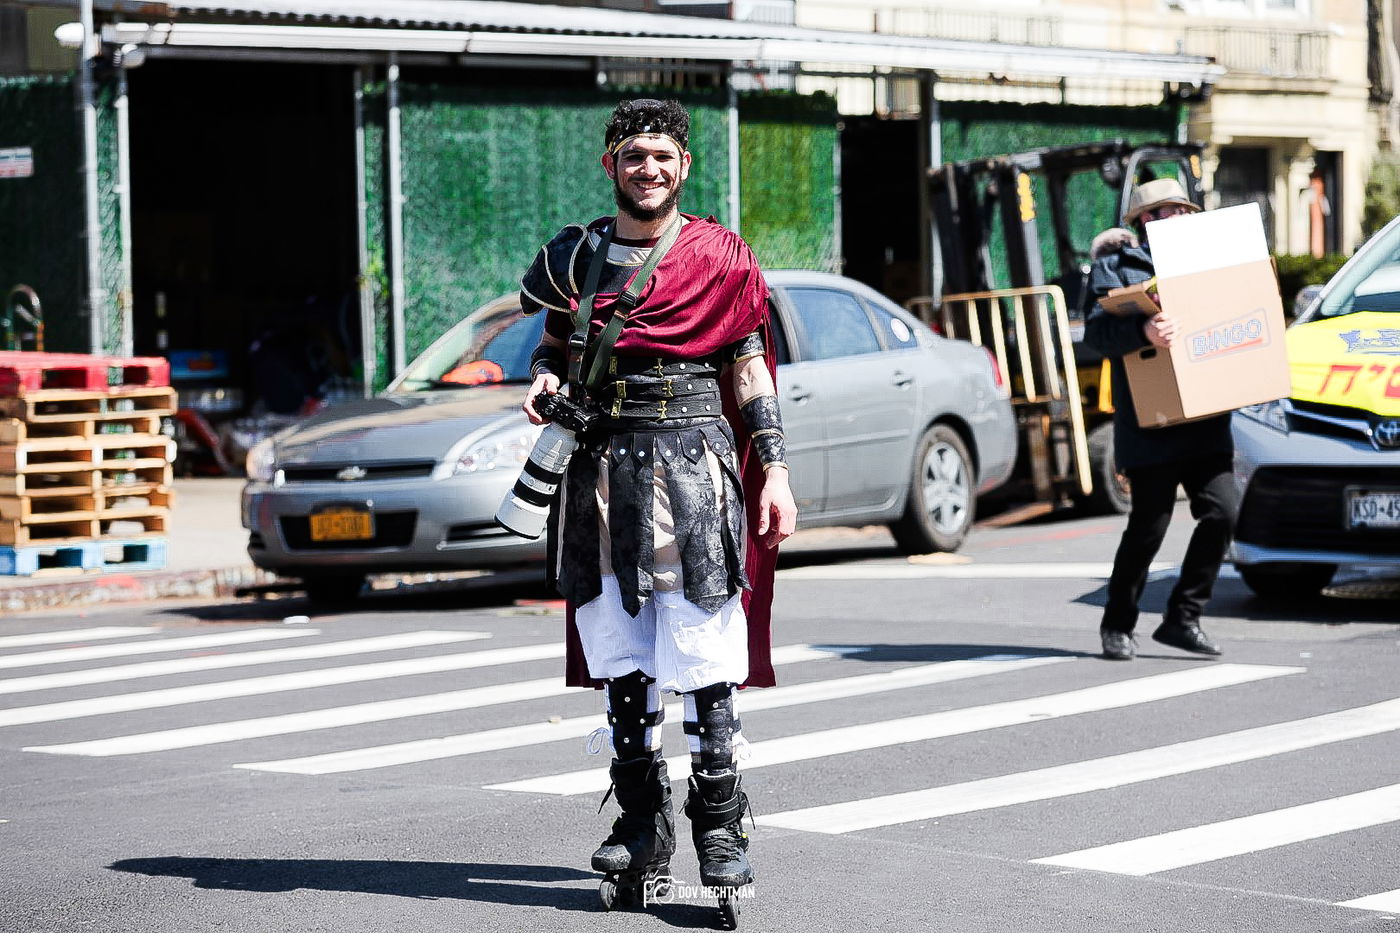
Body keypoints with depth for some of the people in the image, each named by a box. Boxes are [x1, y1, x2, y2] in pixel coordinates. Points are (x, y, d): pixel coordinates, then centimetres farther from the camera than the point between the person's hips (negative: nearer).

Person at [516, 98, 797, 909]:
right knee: (619, 656, 6)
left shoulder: (720, 257, 3)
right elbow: (553, 347, 21)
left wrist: (775, 469, -3)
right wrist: (546, 384, -3)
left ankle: (721, 826, -1)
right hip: (604, 468, 4)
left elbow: (749, 367, 4)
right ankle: (644, 827, 14)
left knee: (704, 656, -8)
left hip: (693, 462, -3)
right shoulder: (575, 254, 12)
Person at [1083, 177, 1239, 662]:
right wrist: (1142, 332, -31)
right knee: (1149, 526, -4)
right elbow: (1096, 331, -13)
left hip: (1204, 421, 6)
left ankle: (1182, 619, 6)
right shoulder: (1114, 267, 1)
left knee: (1222, 512, -6)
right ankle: (1117, 625, 13)